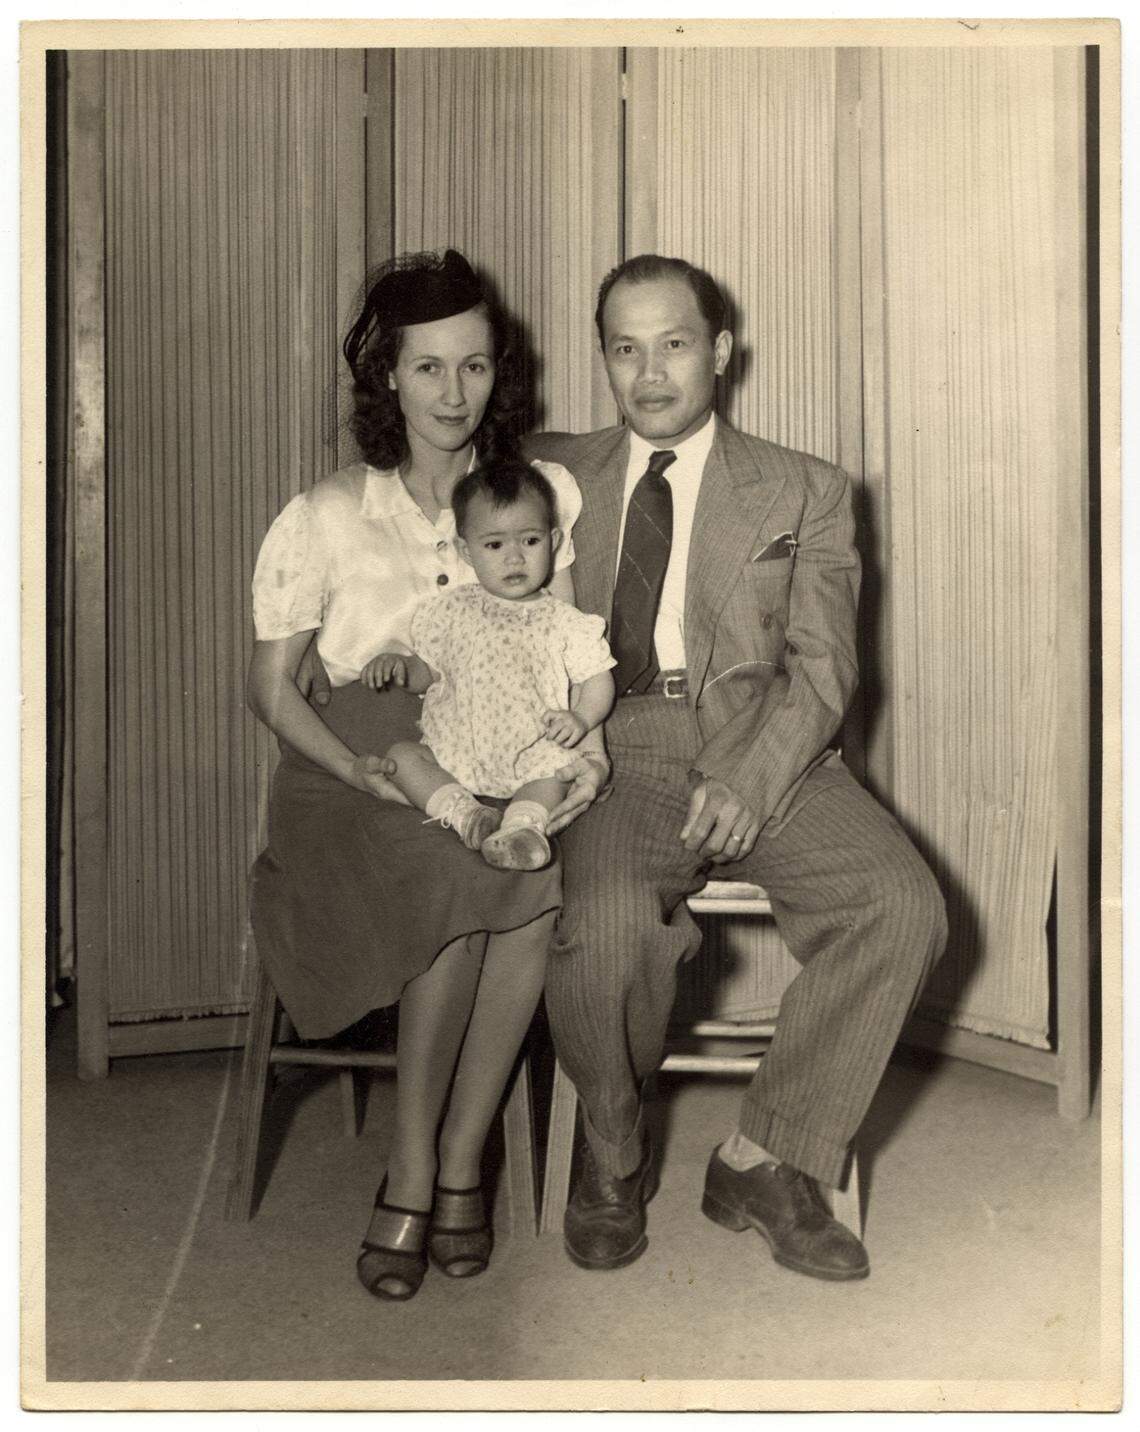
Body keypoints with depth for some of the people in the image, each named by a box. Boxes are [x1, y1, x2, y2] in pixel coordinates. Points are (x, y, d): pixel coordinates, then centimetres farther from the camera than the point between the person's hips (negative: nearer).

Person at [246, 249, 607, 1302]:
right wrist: (362, 769, -12)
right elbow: (271, 684, 5)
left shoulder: (547, 494, 10)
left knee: (541, 881, -32)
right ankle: (420, 1169, -15)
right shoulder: (326, 517, 4)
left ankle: (454, 1163, -15)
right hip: (359, 778, -2)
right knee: (466, 887, -33)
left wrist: (580, 737, -10)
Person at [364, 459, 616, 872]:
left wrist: (581, 717, -13)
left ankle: (523, 824, -42)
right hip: (454, 752, 1)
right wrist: (399, 664, -5)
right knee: (400, 754, -20)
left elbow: (597, 679, 6)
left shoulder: (564, 622, 6)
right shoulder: (452, 613, 10)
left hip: (530, 753, -1)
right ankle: (465, 813, -32)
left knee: (556, 762, -28)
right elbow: (428, 671, 17)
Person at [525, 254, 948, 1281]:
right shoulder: (556, 474, 17)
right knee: (607, 926, -32)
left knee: (905, 907, -25)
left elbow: (821, 668, 2)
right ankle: (613, 1156, -1)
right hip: (616, 761, -1)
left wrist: (746, 782, -16)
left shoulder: (806, 493, 12)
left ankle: (763, 1161, -8)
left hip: (769, 759, 1)